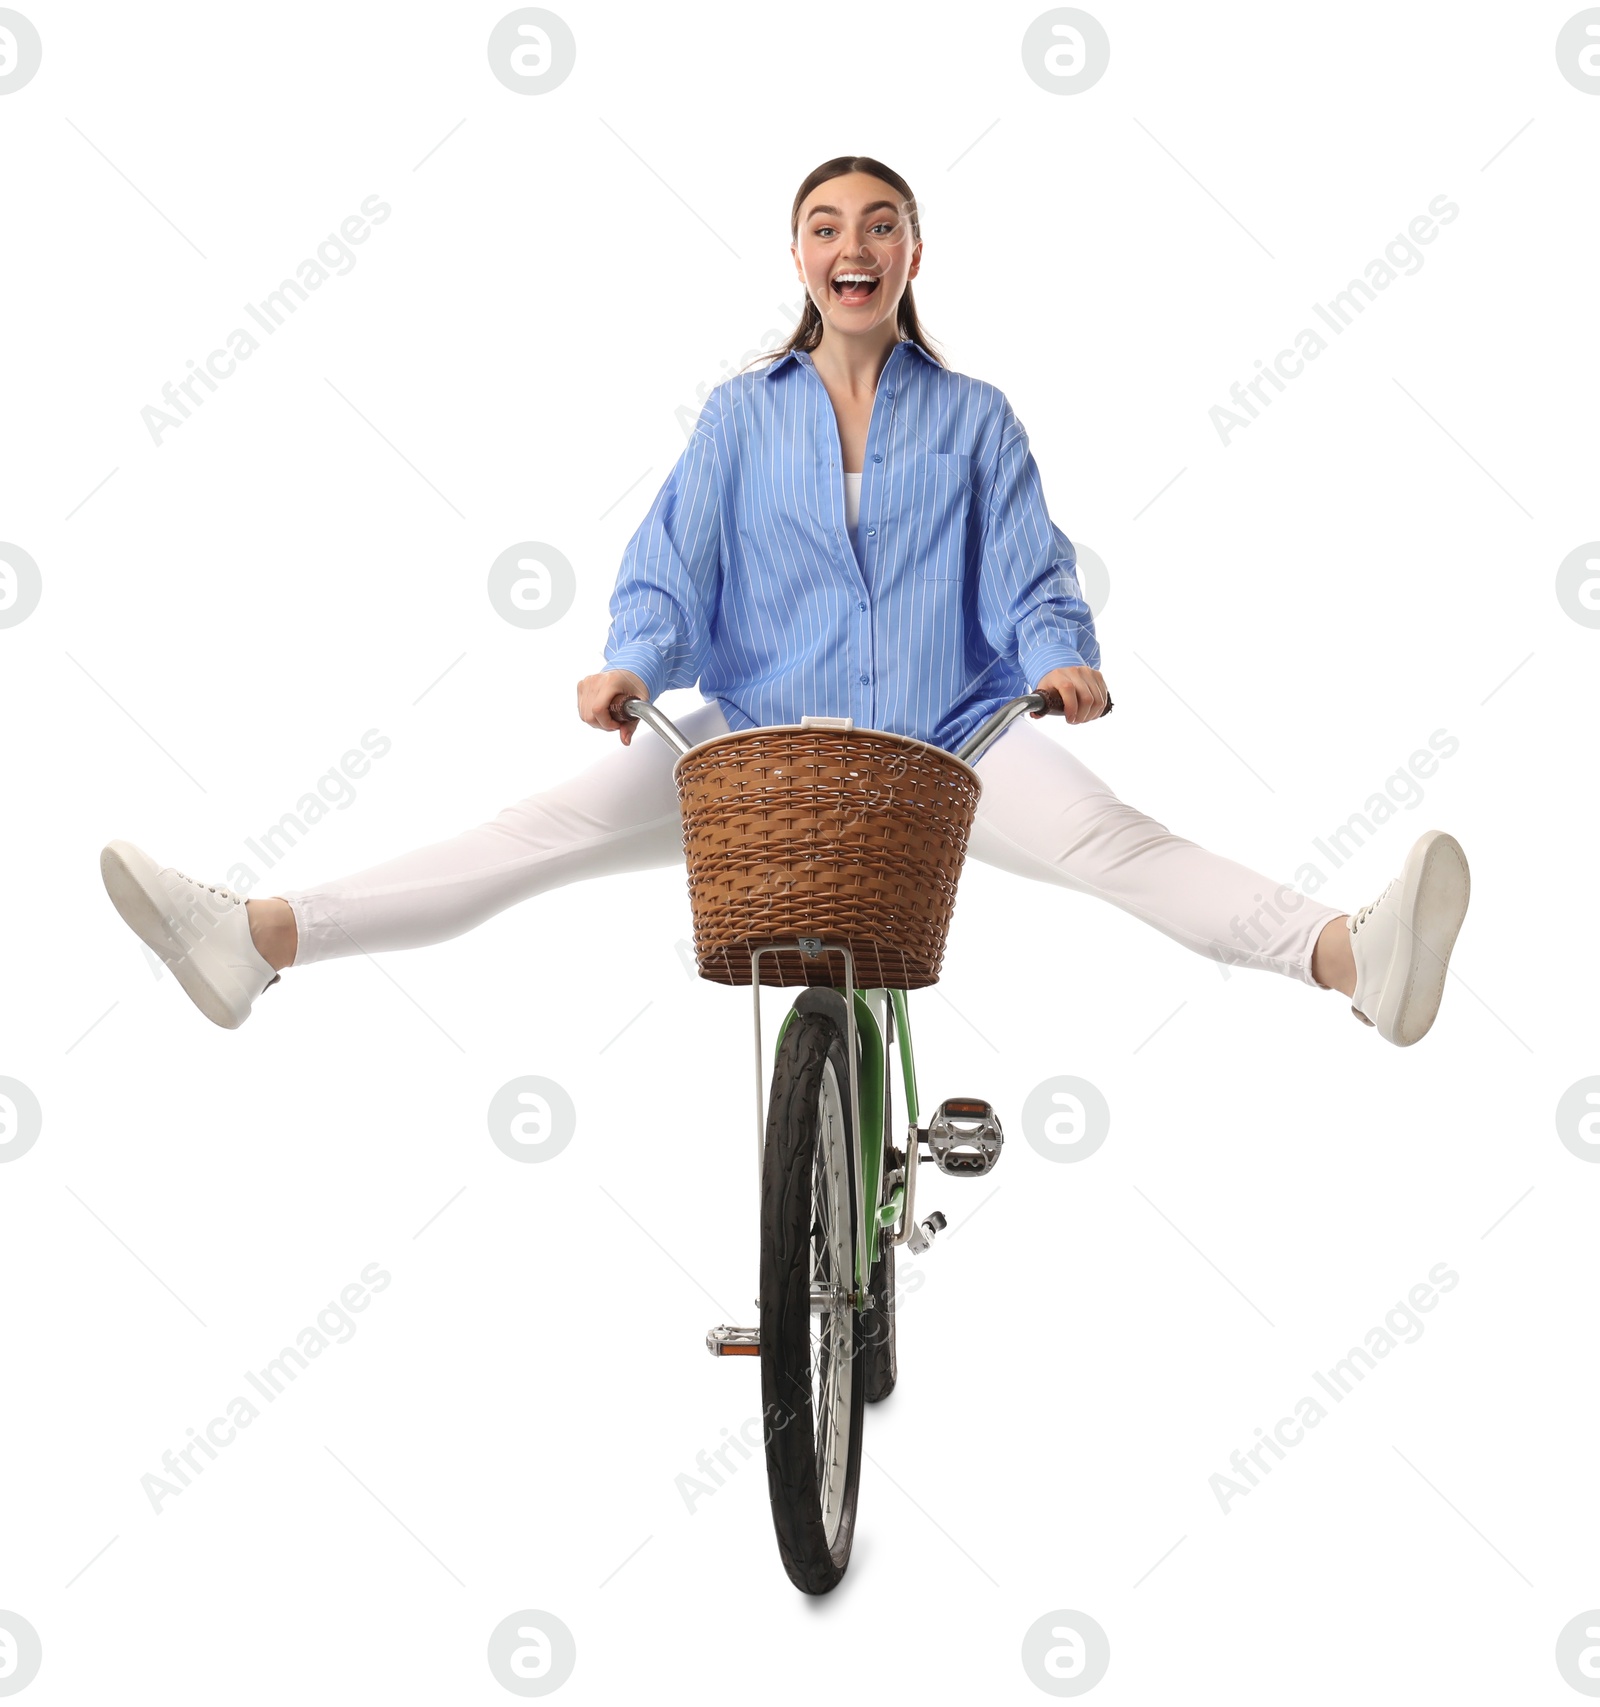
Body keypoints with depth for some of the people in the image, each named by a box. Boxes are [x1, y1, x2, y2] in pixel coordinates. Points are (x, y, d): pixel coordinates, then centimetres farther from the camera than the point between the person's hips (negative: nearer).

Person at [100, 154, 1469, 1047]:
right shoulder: (741, 415, 13)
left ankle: (1354, 960, -45)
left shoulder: (974, 418, 12)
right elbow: (671, 566, 4)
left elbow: (1030, 576, 2)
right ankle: (257, 939, -23)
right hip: (761, 736, 1)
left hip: (949, 742, 0)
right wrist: (636, 661, -18)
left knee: (1110, 833, -28)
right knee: (548, 828, -15)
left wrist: (1060, 657, -21)